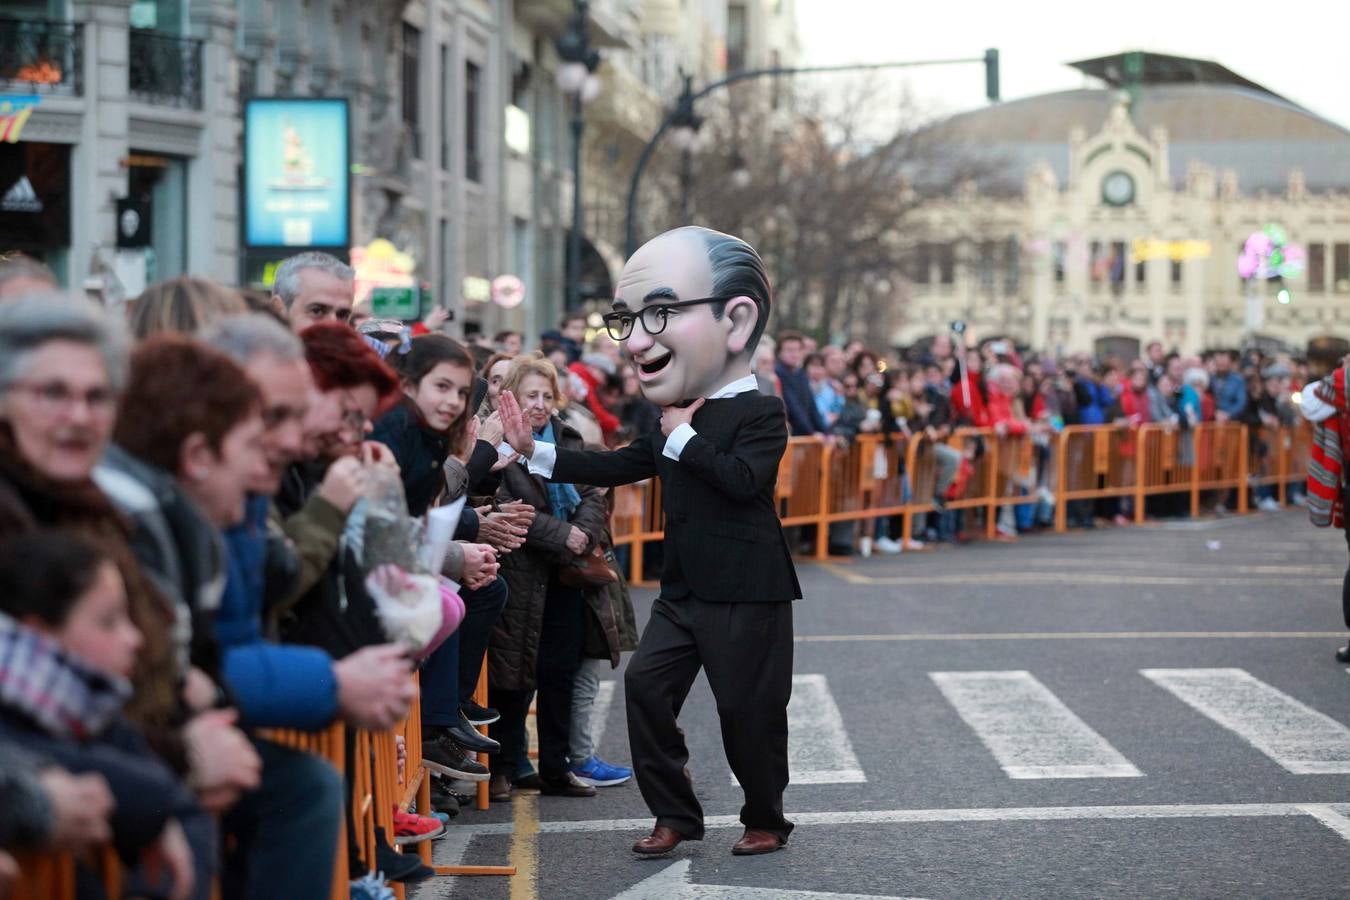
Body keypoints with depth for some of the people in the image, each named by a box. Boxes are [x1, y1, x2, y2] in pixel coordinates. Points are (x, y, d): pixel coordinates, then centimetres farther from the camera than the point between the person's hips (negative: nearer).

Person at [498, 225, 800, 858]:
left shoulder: (760, 414, -13)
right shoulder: (675, 423, 10)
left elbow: (742, 479, -30)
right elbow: (616, 467, 18)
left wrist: (684, 435, -19)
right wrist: (535, 453, 12)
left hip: (747, 593, -7)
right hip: (684, 590, 7)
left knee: (748, 708, -1)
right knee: (646, 683, 0)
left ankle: (766, 820, 18)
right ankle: (674, 815, 9)